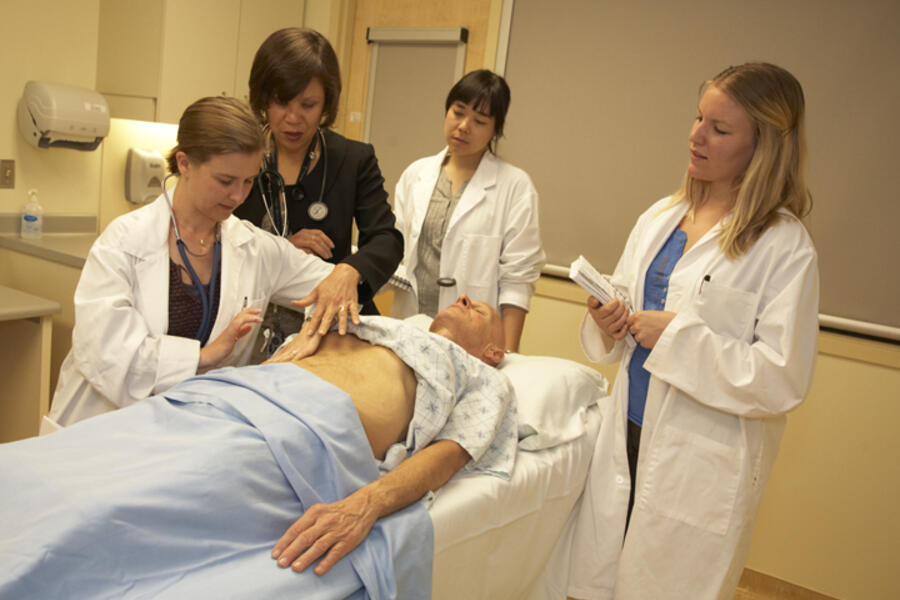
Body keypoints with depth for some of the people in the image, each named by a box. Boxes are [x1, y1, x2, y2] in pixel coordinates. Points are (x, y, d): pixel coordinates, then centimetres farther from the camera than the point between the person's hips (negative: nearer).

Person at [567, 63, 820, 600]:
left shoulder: (785, 247, -12)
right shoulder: (659, 218, 8)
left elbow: (783, 380, -17)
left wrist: (676, 335, -19)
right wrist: (608, 322, -5)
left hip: (702, 466, -5)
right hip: (629, 436, 6)